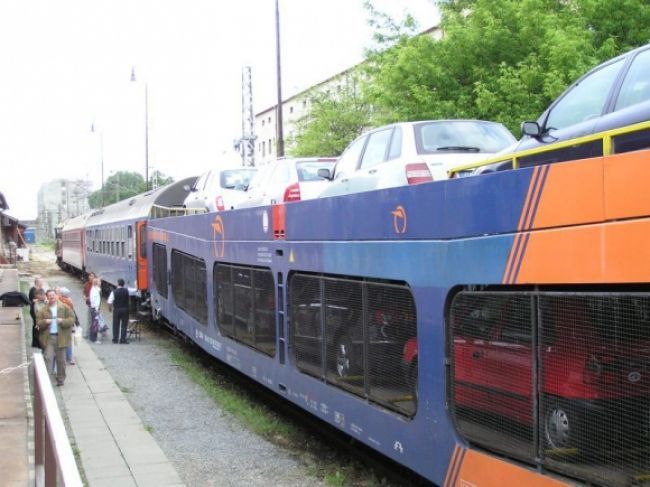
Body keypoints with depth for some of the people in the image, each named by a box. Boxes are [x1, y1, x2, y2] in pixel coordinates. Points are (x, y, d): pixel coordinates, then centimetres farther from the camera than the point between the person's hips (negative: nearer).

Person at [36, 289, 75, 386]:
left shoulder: (65, 308, 2)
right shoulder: (43, 310, 5)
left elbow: (72, 319, -1)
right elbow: (38, 322, 3)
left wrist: (63, 321, -18)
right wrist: (45, 322, -17)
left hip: (61, 337, 0)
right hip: (48, 337, 0)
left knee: (61, 359, 8)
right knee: (48, 357, -10)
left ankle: (61, 379, 19)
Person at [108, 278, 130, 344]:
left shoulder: (114, 292, -9)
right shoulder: (127, 291, -4)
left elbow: (110, 302, -11)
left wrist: (110, 308, 7)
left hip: (116, 310, -1)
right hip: (125, 309, 1)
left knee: (116, 325, 9)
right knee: (124, 325, 5)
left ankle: (115, 339, 12)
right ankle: (122, 339, 1)